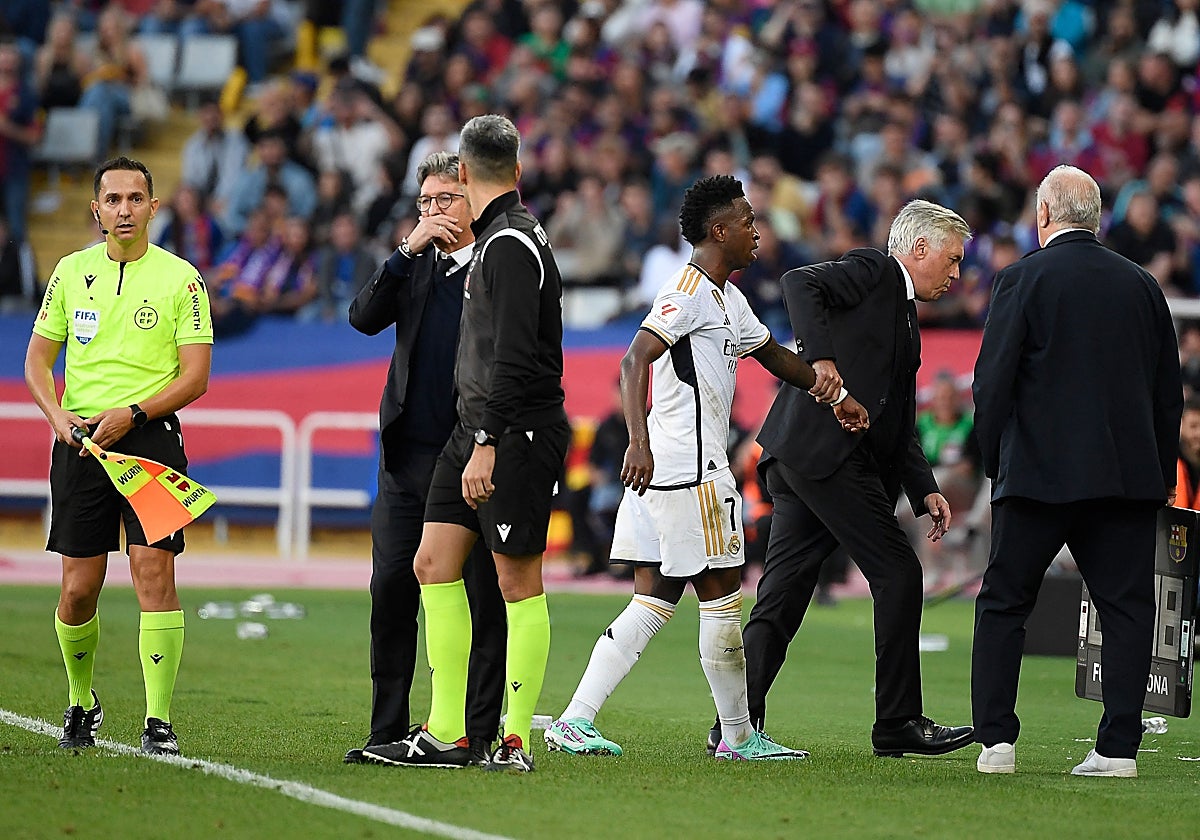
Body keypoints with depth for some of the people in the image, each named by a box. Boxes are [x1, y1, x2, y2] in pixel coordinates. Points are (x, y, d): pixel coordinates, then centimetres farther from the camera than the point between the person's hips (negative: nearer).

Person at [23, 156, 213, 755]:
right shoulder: (71, 272, 10)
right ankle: (81, 702, 26)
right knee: (79, 588, 2)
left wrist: (131, 414, -15)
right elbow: (37, 360, 14)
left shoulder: (181, 279, 1)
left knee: (153, 571, -14)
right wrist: (58, 415, -5)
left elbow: (195, 376, -3)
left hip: (150, 436, -3)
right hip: (79, 438, 3)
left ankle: (159, 722, -12)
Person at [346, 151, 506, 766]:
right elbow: (364, 318, 1)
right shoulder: (413, 268, 16)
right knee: (392, 590, 3)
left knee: (485, 599, -1)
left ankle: (481, 734, 3)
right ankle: (388, 732, 9)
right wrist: (407, 252, -7)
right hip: (408, 455, 5)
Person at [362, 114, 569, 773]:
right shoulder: (494, 239, 15)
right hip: (475, 428, 10)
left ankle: (516, 739, -2)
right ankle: (445, 734, 7)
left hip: (517, 434, -10)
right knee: (434, 563, 6)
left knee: (517, 581, -5)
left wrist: (487, 444, -23)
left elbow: (513, 357, -21)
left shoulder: (512, 244, -14)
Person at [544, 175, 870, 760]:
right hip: (687, 470, -10)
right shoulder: (688, 290, -11)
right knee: (723, 598, -1)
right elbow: (635, 360, -21)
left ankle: (574, 722, 1)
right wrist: (639, 441, -31)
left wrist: (832, 393, 36)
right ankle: (739, 736, 9)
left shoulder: (728, 299, 20)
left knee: (653, 602, 7)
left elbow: (772, 354, 36)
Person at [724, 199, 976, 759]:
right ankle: (898, 723, -1)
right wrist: (821, 356, -27)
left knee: (782, 596, 7)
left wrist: (926, 490, 10)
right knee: (898, 572, -5)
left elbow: (900, 427, 23)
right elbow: (800, 283, -16)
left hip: (797, 460, 10)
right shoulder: (873, 271, 1)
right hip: (826, 447, -10)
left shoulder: (905, 319, 27)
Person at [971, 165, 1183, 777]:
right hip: (1130, 475, 3)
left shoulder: (1023, 279, -4)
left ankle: (995, 741, 2)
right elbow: (1169, 393, 12)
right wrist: (1161, 478, 18)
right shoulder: (1142, 285, 8)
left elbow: (993, 381, -6)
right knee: (1127, 607, 5)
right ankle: (1118, 747, -1)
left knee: (1003, 605, 7)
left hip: (1039, 474, -3)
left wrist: (995, 462, 6)